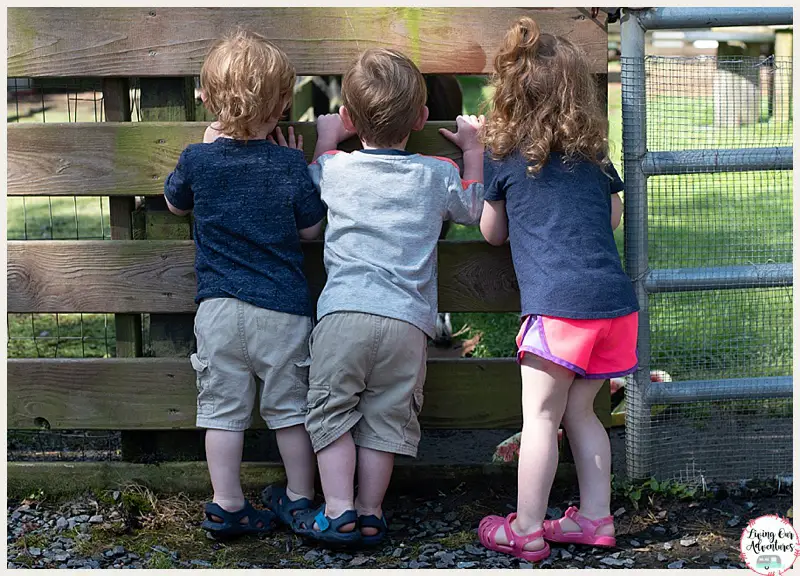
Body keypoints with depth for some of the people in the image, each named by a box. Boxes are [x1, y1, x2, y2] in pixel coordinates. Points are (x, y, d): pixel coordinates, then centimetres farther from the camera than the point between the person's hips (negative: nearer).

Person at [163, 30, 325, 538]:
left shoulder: (198, 159, -2)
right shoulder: (290, 164, -7)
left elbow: (175, 204, 18)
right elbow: (311, 229, 3)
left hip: (219, 308, 1)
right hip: (283, 309, -1)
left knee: (223, 409, 9)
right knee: (291, 407, 13)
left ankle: (227, 506, 11)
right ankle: (300, 497, 24)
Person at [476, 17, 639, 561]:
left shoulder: (504, 154, 4)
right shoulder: (594, 153, 14)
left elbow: (493, 232, 17)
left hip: (558, 305, -5)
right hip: (615, 301, 5)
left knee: (540, 417, 1)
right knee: (580, 413, 17)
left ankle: (527, 531, 5)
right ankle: (596, 516, 22)